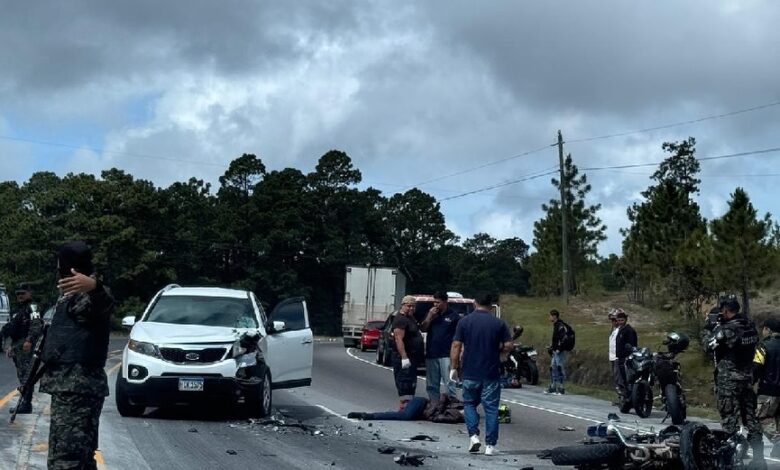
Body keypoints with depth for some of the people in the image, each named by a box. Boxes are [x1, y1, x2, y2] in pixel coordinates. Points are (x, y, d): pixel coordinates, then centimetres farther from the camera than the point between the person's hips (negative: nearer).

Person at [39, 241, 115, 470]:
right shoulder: (74, 294, 20)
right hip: (73, 386, 11)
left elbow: (104, 303, -40)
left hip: (75, 387, -11)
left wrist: (95, 287, -60)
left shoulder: (86, 294, -13)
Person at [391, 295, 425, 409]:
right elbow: (399, 339, -23)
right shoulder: (400, 319, -15)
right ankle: (405, 405, -11)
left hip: (413, 357, 10)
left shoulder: (411, 319, 17)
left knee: (411, 384, 14)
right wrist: (404, 357, -28)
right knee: (405, 383, -11)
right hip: (404, 358, -10)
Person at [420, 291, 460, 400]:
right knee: (432, 384, 11)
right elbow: (423, 329, 8)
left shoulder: (454, 316, -2)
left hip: (446, 355, -5)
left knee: (448, 383, -10)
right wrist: (429, 316, -6)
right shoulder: (431, 313, 13)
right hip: (431, 354, 5)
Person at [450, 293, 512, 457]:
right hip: (491, 374, 0)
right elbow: (508, 346, -5)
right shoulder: (499, 323, -2)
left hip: (470, 373, 0)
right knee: (491, 408, 6)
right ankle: (490, 445, 5)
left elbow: (456, 346, -5)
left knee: (469, 403, 17)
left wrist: (454, 367, 2)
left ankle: (473, 435, 1)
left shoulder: (464, 322, -3)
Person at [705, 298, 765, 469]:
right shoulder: (751, 326, 3)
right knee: (751, 417, 12)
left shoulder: (726, 329, -18)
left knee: (730, 420, 0)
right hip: (748, 378, 7)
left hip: (729, 380, -7)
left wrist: (715, 328, 7)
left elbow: (710, 344, -7)